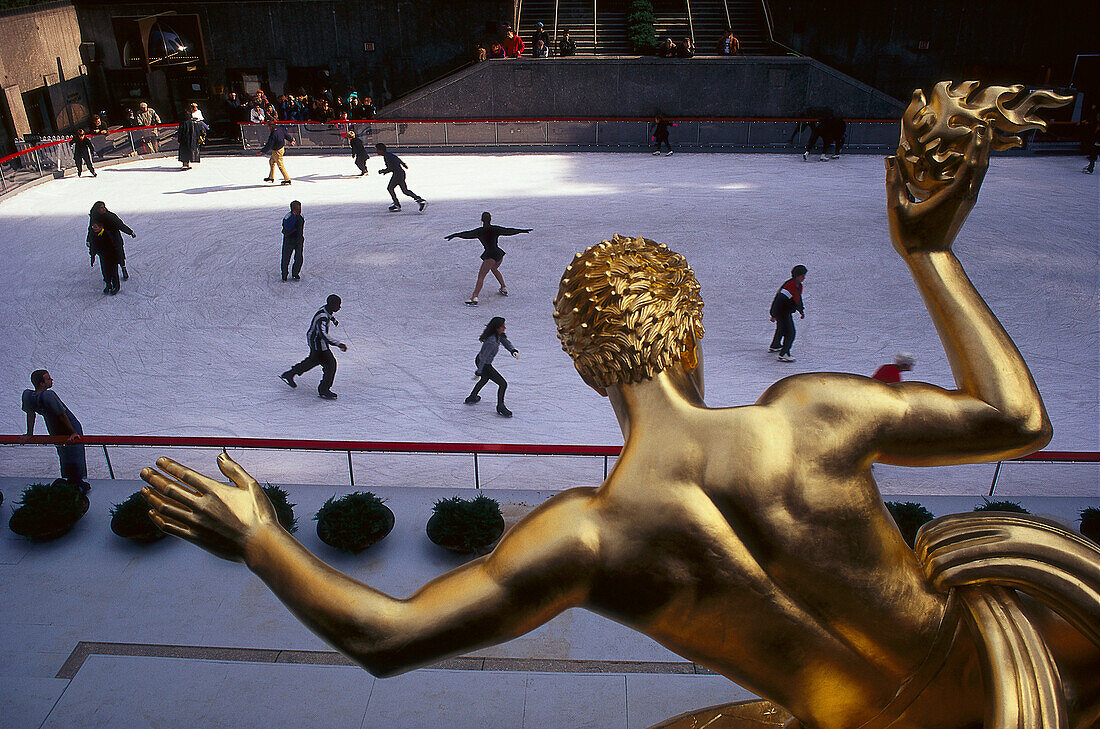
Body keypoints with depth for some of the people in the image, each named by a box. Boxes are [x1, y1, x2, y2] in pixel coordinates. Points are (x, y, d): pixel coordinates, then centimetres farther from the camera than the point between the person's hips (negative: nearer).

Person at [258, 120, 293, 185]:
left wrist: (262, 151, -15)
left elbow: (269, 145, -25)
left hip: (277, 151, -10)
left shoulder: (273, 134, -29)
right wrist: (290, 141, 30)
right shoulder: (280, 128, -6)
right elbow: (286, 134, 12)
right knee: (271, 161, 22)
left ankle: (287, 180, 7)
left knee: (280, 165, 1)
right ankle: (271, 177, 33)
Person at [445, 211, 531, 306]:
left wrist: (454, 235, 9)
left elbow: (467, 234, -2)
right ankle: (504, 288, 41)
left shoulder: (479, 231, -5)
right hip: (499, 253, 6)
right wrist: (522, 230, 30)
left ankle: (474, 298, -21)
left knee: (481, 276, -10)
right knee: (494, 269, 35)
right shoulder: (495, 229, 7)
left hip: (490, 255, -6)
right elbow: (509, 231, 17)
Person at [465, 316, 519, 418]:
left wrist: (514, 351, -15)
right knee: (503, 384, -3)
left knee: (485, 378, 37)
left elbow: (506, 342, 4)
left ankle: (472, 398, 52)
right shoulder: (492, 342, -34)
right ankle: (500, 407, 13)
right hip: (484, 366, -10)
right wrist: (478, 373, -19)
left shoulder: (498, 334, -8)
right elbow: (484, 359, -28)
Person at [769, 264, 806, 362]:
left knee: (782, 329, 29)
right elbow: (779, 300, -30)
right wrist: (774, 315, -27)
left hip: (787, 312, 11)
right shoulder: (789, 286, -29)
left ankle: (774, 346, 51)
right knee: (790, 333, -13)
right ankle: (783, 355, -7)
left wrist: (801, 311, 25)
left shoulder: (799, 285, 3)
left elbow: (798, 299, 21)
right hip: (782, 312, -11)